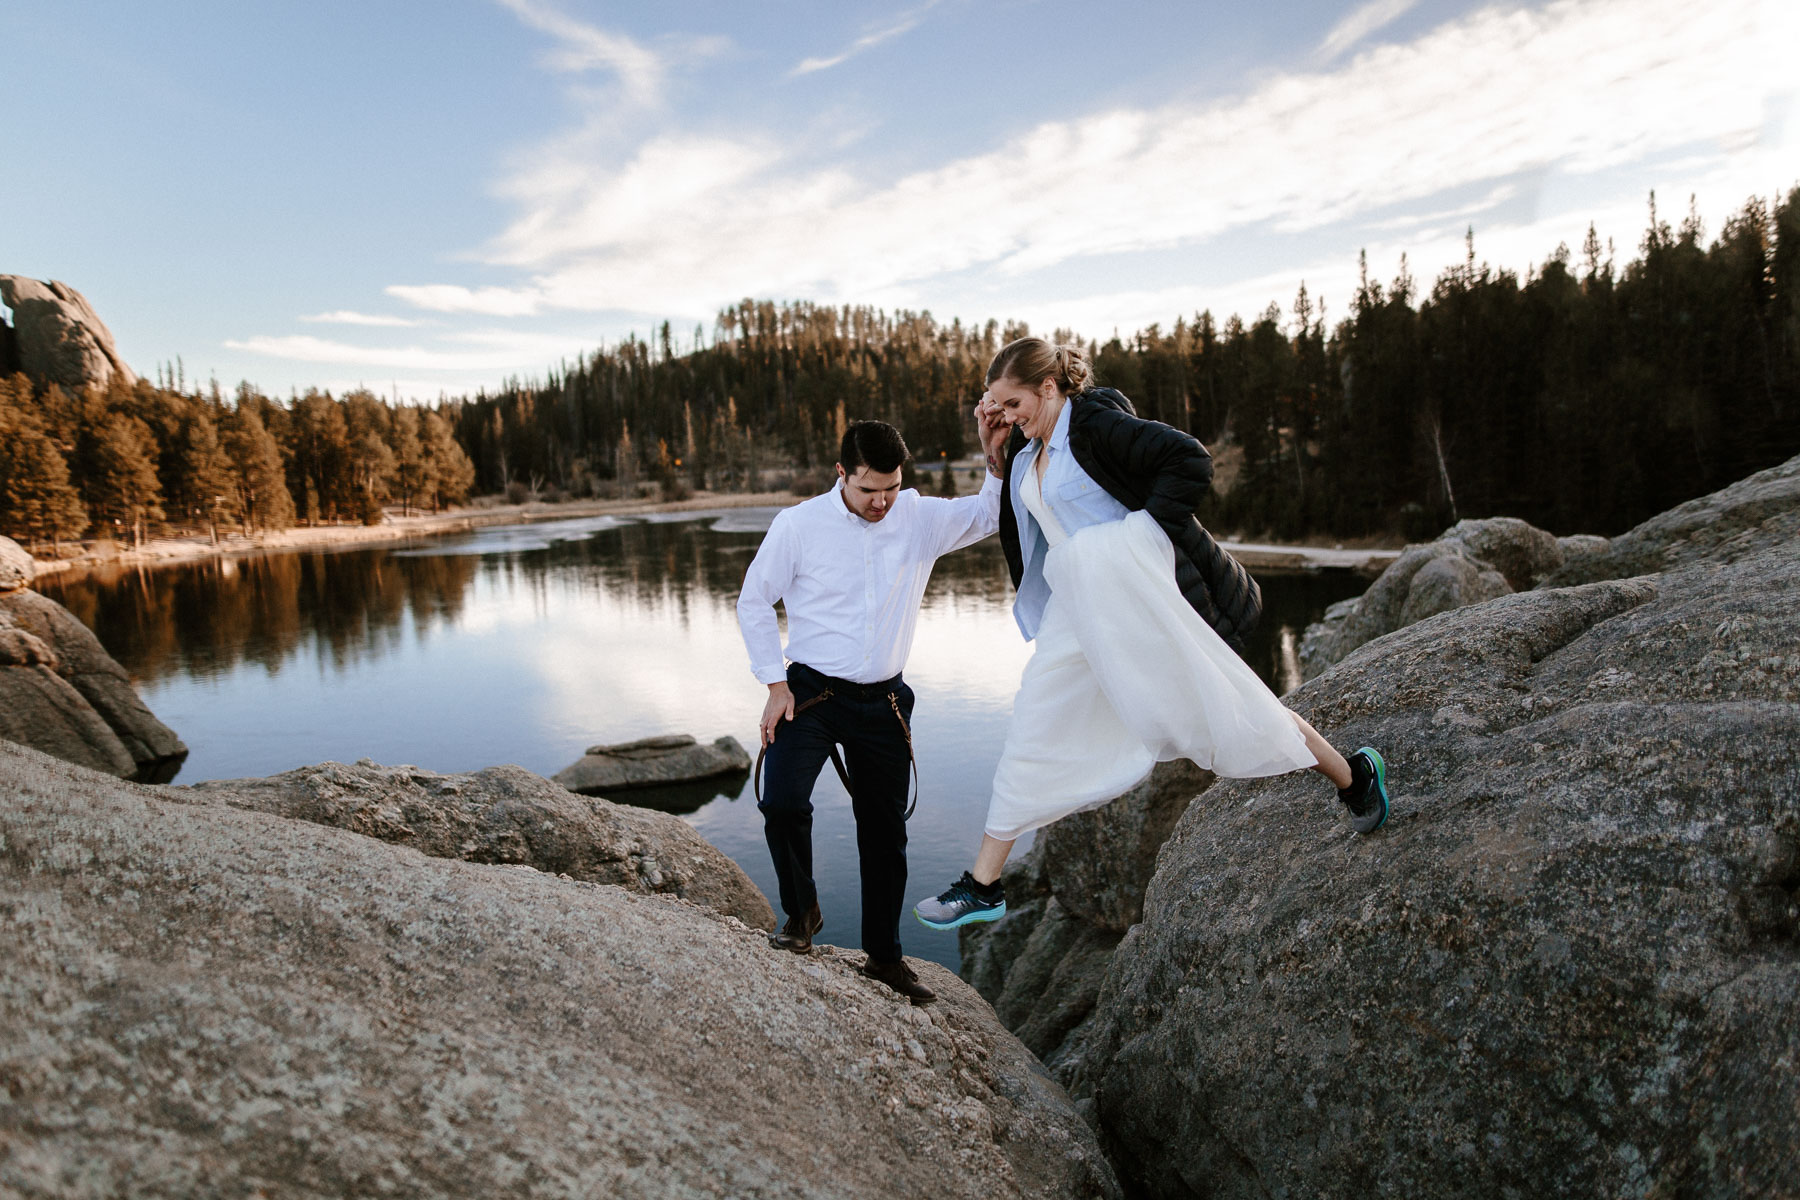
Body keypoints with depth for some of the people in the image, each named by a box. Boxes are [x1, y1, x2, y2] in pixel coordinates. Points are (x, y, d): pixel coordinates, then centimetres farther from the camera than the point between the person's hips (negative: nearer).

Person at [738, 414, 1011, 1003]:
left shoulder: (922, 518, -1)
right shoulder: (799, 524, -8)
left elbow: (993, 513, 11)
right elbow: (753, 602, 0)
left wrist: (996, 457, -8)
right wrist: (776, 684, -6)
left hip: (883, 701, 3)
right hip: (810, 692, -2)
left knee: (886, 829, 11)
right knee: (782, 802, -22)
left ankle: (884, 956, 30)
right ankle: (801, 912, 9)